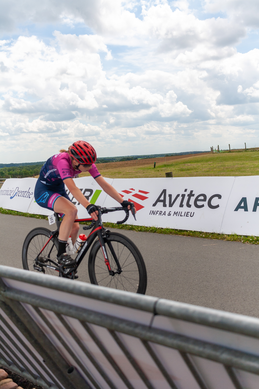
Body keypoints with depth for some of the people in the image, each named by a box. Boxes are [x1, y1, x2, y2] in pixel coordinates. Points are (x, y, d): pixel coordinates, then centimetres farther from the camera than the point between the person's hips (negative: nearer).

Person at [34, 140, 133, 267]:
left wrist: (123, 202, -27)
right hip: (43, 191, -7)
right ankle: (61, 254, -21)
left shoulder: (87, 163, -16)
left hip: (58, 190, 7)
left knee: (75, 227, -2)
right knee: (71, 210, -33)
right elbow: (72, 188, -47)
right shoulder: (63, 161, -35)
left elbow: (104, 184, -18)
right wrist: (88, 206, -61)